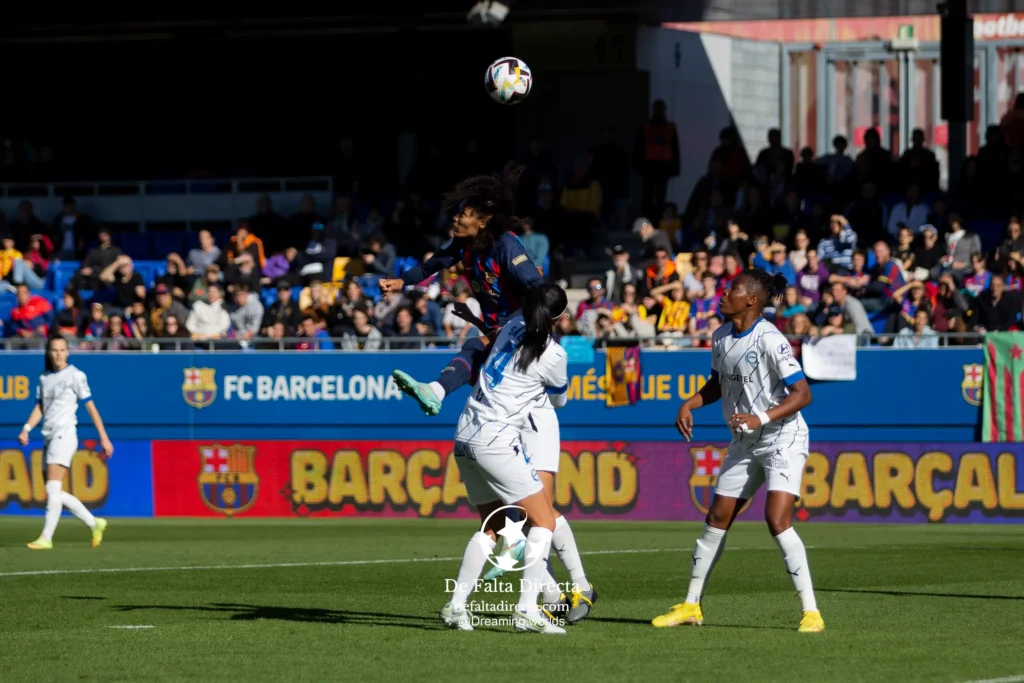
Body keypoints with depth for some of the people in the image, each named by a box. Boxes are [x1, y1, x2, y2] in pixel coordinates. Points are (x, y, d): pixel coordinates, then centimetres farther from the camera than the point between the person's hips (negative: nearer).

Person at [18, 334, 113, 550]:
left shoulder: (75, 376, -4)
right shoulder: (44, 378, 14)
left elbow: (90, 407, -3)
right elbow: (40, 407, 14)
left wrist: (104, 437, -4)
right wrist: (26, 429, -2)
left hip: (64, 435, -7)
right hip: (49, 436, 7)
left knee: (53, 489, -14)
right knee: (55, 493, 7)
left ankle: (46, 538, -14)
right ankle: (94, 523, 20)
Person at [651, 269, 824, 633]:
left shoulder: (769, 340, -21)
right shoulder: (721, 338, 3)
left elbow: (802, 394, -22)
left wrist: (762, 418, -33)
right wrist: (690, 404, 3)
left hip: (783, 439, -8)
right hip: (745, 443, 8)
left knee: (777, 519, -21)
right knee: (717, 519, 9)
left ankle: (811, 612, -17)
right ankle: (690, 606, 20)